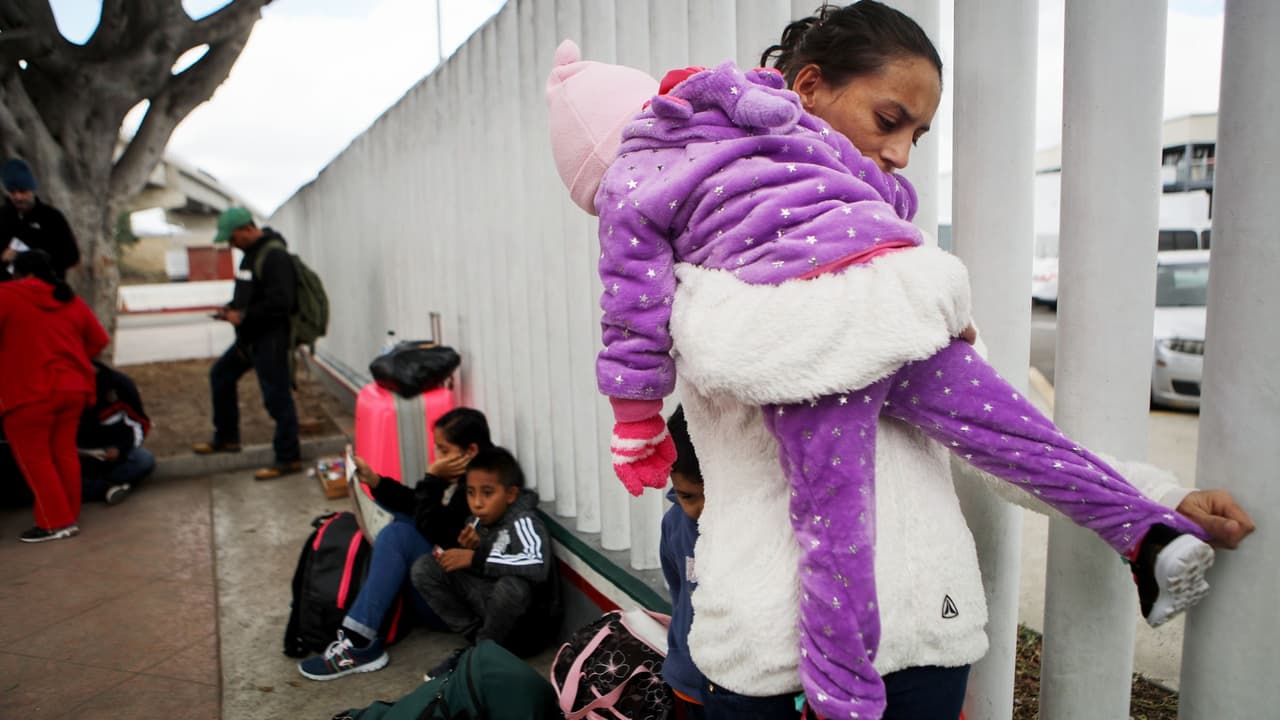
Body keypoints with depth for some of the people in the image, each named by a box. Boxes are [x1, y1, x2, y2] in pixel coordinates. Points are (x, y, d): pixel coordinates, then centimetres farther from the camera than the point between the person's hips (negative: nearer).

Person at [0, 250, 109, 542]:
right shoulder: (71, 300, 12)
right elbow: (99, 340, 15)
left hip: (29, 392, -6)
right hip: (72, 388, 6)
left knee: (34, 458, 4)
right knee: (64, 452, 13)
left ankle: (56, 522, 4)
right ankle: (70, 517, 17)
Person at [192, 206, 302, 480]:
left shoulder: (274, 255, -18)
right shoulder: (251, 252, 13)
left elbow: (280, 303, -25)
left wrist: (243, 316, -19)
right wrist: (231, 308, 7)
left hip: (270, 336, -11)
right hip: (250, 335, 11)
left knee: (277, 396, -7)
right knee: (220, 375, 21)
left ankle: (288, 458, 2)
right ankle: (226, 438, 35)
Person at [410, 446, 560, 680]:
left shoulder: (522, 521, -22)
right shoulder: (476, 521, -3)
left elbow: (538, 566, -42)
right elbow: (479, 571, 9)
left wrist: (476, 558, -34)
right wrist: (470, 549, -13)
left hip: (528, 621, -6)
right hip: (489, 605, 6)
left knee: (512, 585, -40)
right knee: (424, 568, -7)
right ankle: (478, 638, -4)